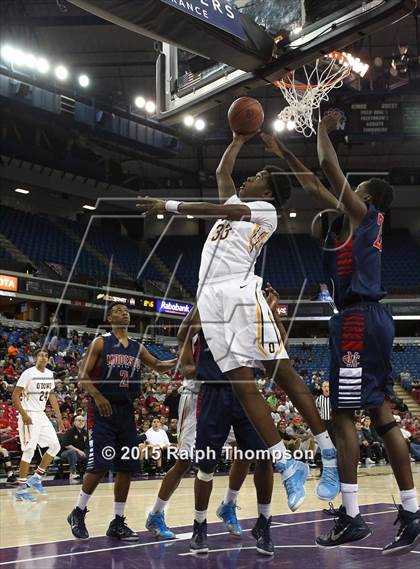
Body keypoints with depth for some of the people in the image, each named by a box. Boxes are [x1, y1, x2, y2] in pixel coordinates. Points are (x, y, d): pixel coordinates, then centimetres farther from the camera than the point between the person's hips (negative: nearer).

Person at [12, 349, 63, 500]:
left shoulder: (50, 374, 7)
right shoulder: (28, 373, -14)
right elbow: (15, 396, -14)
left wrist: (59, 416, 12)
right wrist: (24, 415, -22)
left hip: (41, 415, 8)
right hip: (29, 416, -8)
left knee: (55, 446, 6)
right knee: (29, 450, -10)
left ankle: (36, 478, 16)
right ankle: (20, 489, -3)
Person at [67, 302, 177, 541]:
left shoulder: (137, 347, 12)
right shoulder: (100, 343, -2)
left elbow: (158, 365, 16)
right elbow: (83, 374, -6)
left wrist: (179, 361, -3)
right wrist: (97, 396, -21)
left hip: (127, 411, 6)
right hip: (106, 410, -6)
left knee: (127, 468, 5)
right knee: (98, 466, -10)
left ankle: (118, 522, 14)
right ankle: (78, 513, 10)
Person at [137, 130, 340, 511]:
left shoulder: (265, 210, 9)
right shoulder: (236, 204, 31)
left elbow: (220, 210, -4)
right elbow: (222, 171, 44)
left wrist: (171, 206, -5)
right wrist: (239, 140, 50)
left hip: (240, 290, -7)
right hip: (210, 297, 7)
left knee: (280, 370, -13)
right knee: (240, 381, -5)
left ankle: (330, 455, -8)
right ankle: (287, 465, -6)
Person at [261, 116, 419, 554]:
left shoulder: (360, 212, -3)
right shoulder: (362, 219, 20)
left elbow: (328, 163, -5)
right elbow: (314, 187, 28)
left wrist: (324, 129, 12)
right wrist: (284, 155, 32)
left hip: (357, 321, -9)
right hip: (371, 319, 9)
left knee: (342, 415, -7)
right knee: (382, 415, 8)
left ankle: (351, 518, -4)